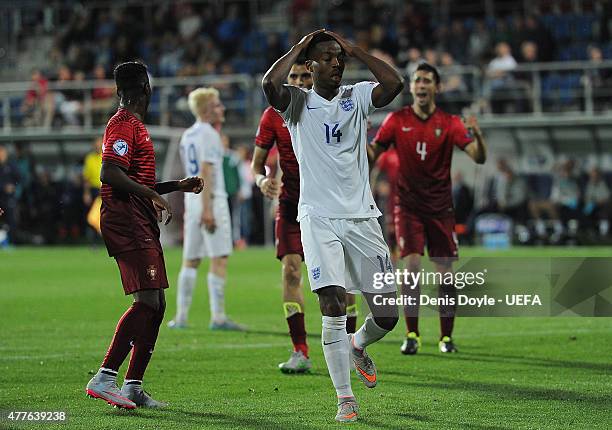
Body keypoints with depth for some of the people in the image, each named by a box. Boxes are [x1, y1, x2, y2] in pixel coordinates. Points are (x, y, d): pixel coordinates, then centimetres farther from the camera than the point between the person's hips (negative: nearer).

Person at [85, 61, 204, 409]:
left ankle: (133, 386, 9)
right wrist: (152, 195, -20)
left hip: (141, 224, 11)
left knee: (156, 305, 8)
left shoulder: (135, 126, 24)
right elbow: (110, 173, -21)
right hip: (127, 222, -11)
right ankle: (104, 378, -21)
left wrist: (178, 186, 28)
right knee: (148, 301, -17)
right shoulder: (125, 125, -8)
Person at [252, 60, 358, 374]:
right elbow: (257, 162, 3)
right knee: (290, 271, -12)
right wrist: (262, 180, -18)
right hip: (291, 204, 0)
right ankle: (300, 353, -10)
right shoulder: (273, 116, -1)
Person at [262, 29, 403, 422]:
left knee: (386, 316, 2)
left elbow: (394, 84, -10)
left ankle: (358, 347, 37)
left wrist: (354, 49, -3)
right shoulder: (298, 102, 3)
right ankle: (345, 398, -7)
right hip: (319, 219, -3)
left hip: (362, 217, 3)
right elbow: (270, 84, -19)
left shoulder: (357, 97, 9)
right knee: (333, 306, -15)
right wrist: (300, 48, -5)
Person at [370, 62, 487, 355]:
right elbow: (373, 153, 4)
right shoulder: (397, 120, 0)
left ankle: (446, 336, 10)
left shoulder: (449, 123, -3)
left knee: (445, 272, -1)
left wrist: (477, 136, -32)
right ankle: (412, 334, -8)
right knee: (411, 265, -14)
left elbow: (479, 157, -11)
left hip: (440, 207, 1)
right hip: (408, 206, 0)